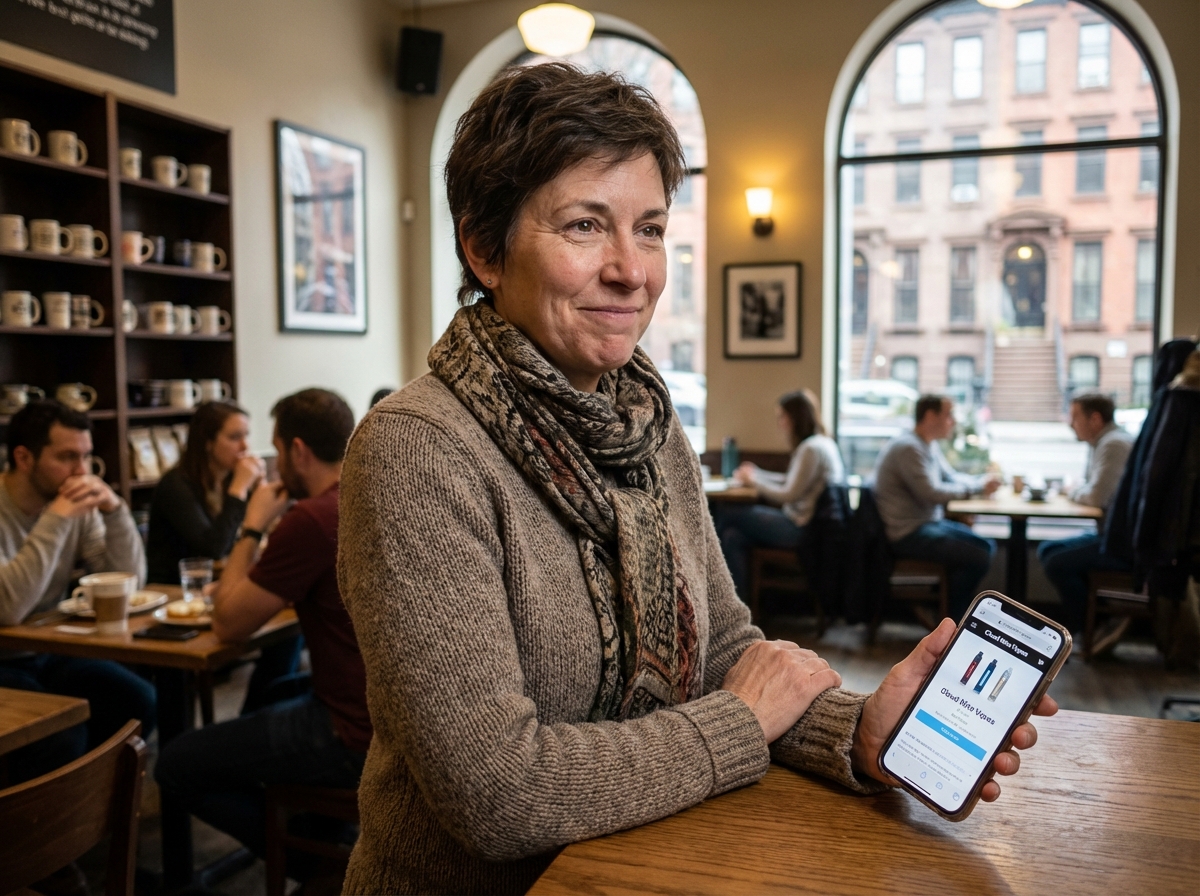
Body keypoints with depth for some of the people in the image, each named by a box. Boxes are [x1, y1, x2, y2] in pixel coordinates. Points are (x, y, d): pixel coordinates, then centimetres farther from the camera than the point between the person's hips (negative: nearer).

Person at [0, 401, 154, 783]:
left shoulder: (78, 507, -2)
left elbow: (131, 581, -3)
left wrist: (115, 510, -17)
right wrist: (56, 520, -32)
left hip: (48, 653, 6)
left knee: (139, 703, -13)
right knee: (62, 733, -27)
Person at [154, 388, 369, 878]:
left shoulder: (311, 518, -21)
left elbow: (229, 624, -9)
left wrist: (253, 528, 0)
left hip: (356, 737, -9)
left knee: (175, 764, 5)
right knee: (269, 697, 31)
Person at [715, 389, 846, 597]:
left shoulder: (812, 449, -17)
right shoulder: (822, 443, 15)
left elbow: (789, 495, -17)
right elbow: (792, 482, 23)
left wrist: (753, 481, -4)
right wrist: (756, 473, 16)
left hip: (801, 530, -10)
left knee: (726, 514, -9)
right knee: (733, 538, -5)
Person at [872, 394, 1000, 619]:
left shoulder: (929, 445, 12)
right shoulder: (909, 448, -20)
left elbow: (951, 477, 19)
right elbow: (932, 493, -26)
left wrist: (983, 481, 0)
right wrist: (978, 487, -15)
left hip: (929, 522, 11)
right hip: (909, 534, -11)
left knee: (987, 546, 10)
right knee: (978, 557, -16)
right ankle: (951, 621, 3)